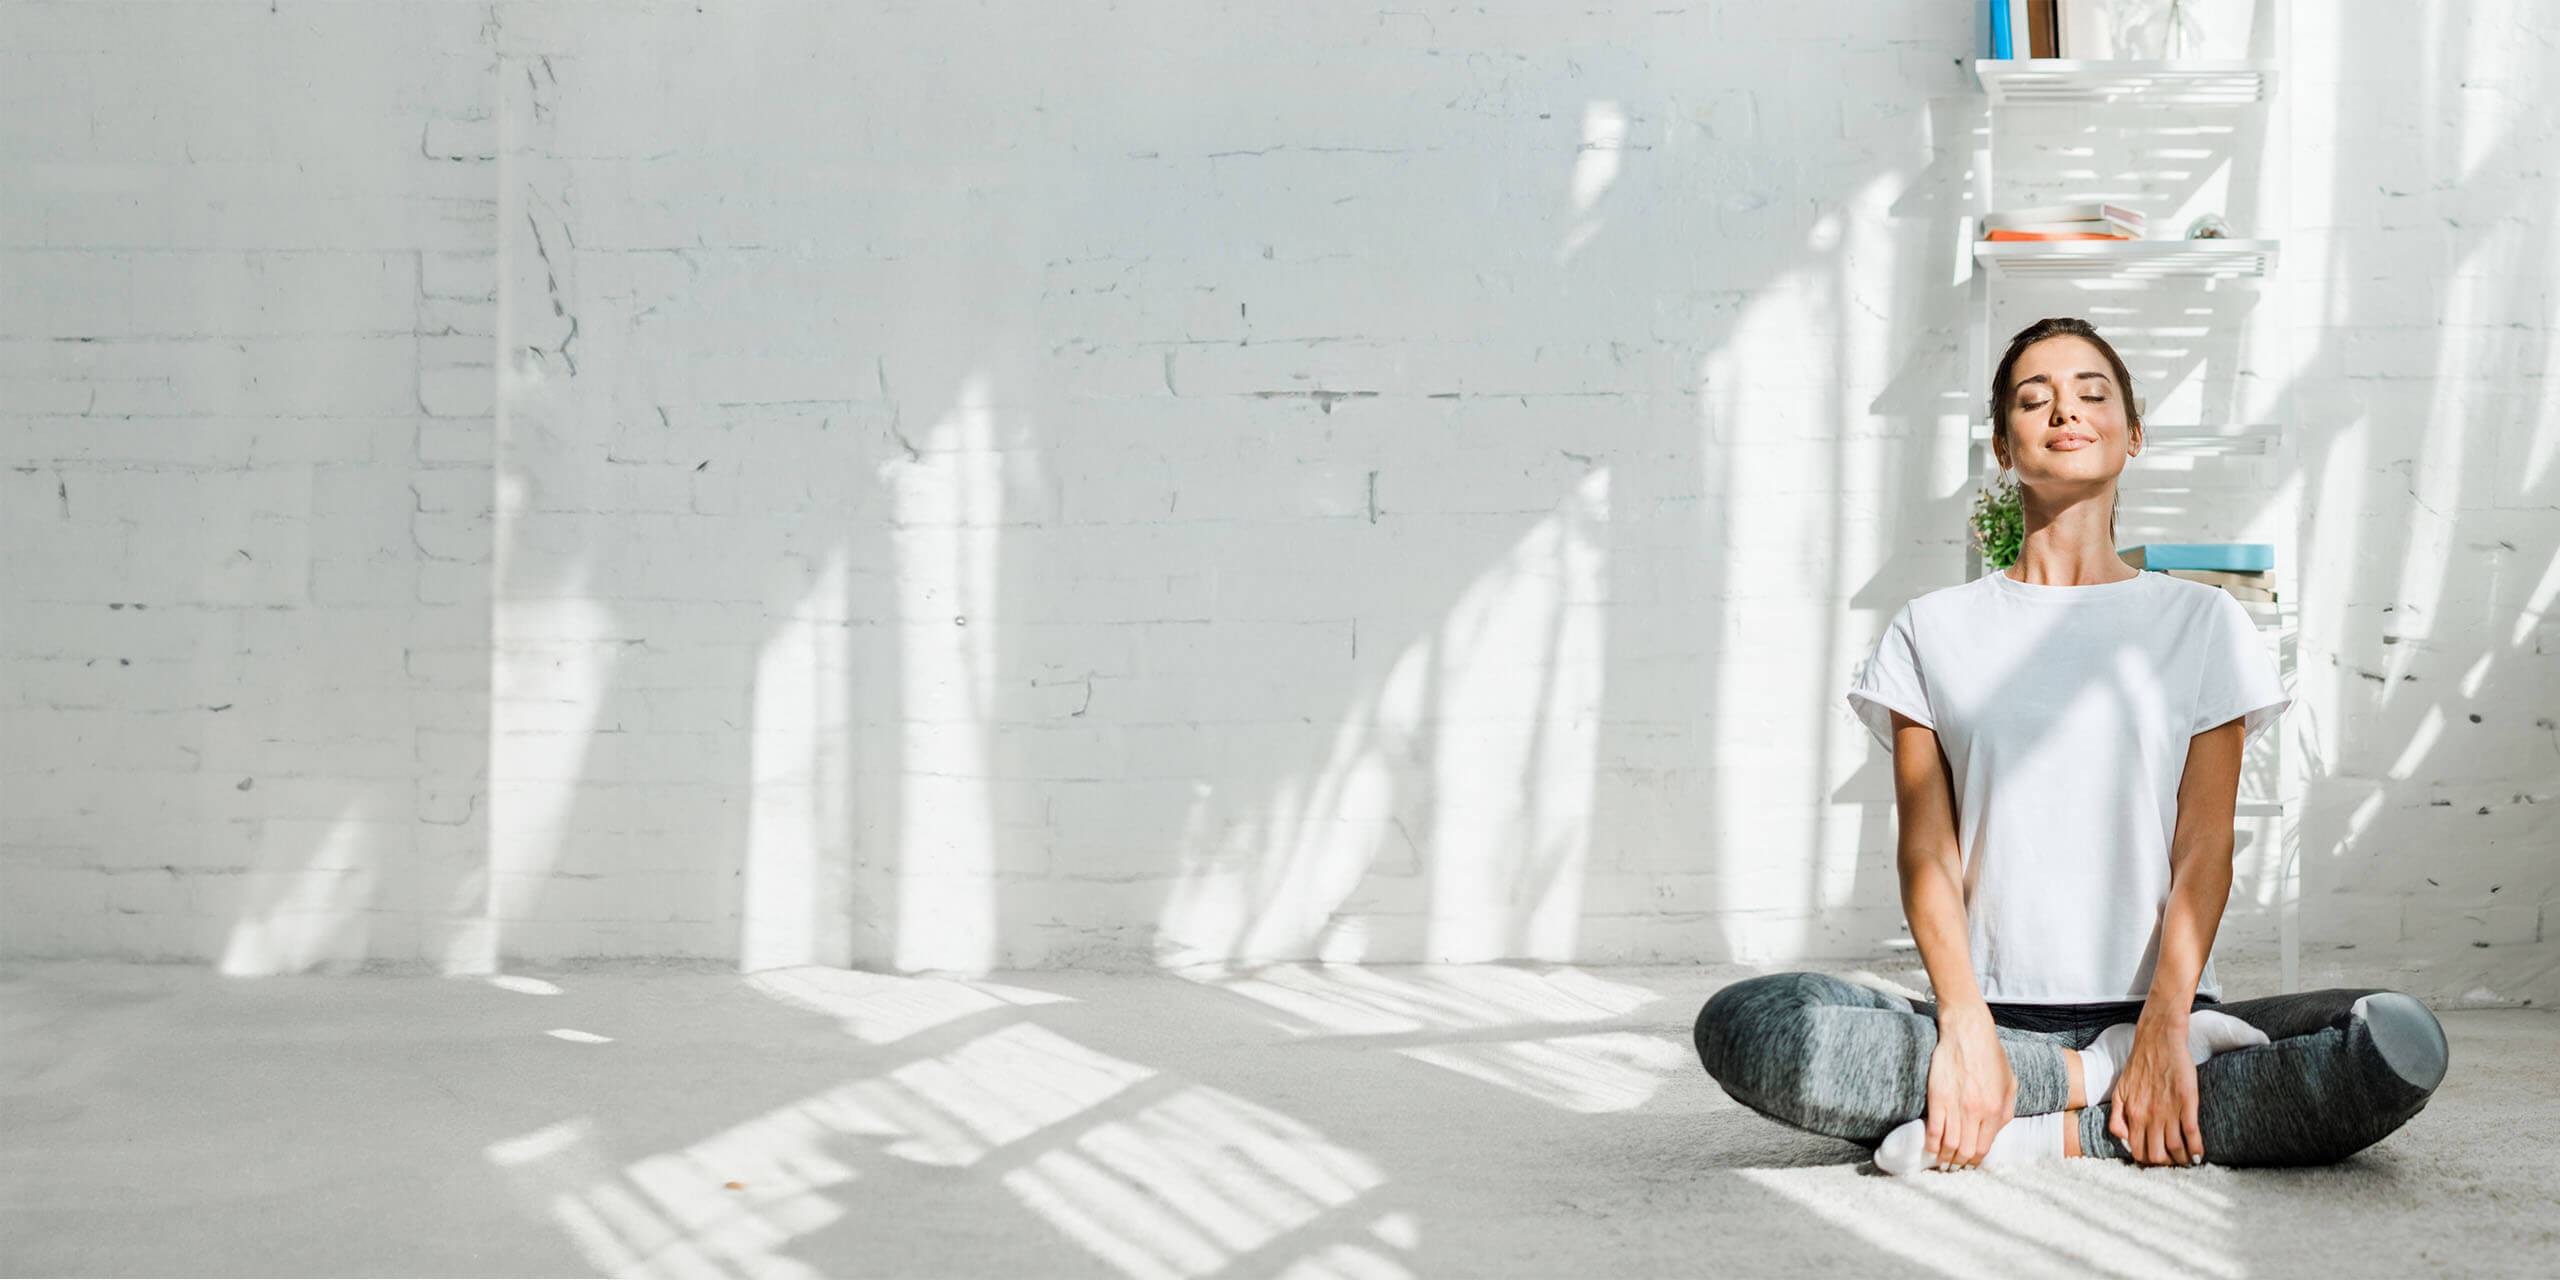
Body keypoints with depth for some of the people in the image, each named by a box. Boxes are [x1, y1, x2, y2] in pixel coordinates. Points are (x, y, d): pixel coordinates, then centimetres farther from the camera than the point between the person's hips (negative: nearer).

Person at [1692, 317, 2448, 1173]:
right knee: (1738, 1026, -27)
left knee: (2402, 1044, -28)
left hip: (2155, 1010, 0)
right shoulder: (1933, 630, 12)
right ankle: (2097, 1079, -19)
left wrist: (2164, 1026, -16)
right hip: (1992, 1011, 0)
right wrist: (1966, 1029, -16)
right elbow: (1927, 850, 2)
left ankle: (2042, 1131, -22)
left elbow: (2205, 848, 1)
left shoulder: (2202, 621, 11)